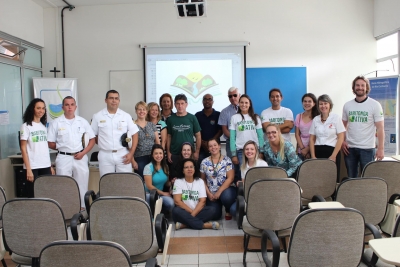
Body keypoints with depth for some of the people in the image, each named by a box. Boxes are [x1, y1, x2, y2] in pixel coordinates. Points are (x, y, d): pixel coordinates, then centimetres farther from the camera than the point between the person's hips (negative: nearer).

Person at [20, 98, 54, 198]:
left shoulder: (44, 126, 12)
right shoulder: (26, 126, -4)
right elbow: (23, 149, -7)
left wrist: (50, 166, 10)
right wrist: (28, 169, -13)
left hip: (45, 166, 5)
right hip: (33, 167, -5)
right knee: (32, 195, 0)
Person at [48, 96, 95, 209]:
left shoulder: (82, 122, 4)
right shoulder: (56, 123, 0)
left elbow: (92, 139, 6)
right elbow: (50, 143, 2)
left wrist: (83, 152, -5)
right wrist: (63, 148, 0)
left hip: (80, 157, 2)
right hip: (63, 158, -1)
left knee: (82, 184, 7)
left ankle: (82, 207, 19)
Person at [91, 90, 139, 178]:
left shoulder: (126, 116, 3)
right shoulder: (97, 116, 2)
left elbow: (134, 134, 4)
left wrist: (131, 153, -2)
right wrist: (104, 144, 0)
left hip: (123, 154, 1)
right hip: (105, 155, 0)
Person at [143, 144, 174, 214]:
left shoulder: (165, 167, 7)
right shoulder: (148, 167, -11)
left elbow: (166, 183, 12)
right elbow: (149, 186, -13)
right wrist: (163, 193, -10)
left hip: (161, 194, 5)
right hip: (149, 194, -5)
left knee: (171, 203, -28)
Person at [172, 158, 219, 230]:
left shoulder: (200, 181, 7)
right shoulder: (178, 181, 3)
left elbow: (202, 201, -4)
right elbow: (177, 201, -8)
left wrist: (193, 214, -18)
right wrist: (191, 212, -15)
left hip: (197, 212, 2)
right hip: (184, 212, -2)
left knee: (212, 209, -25)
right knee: (176, 211, -34)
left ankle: (184, 224, -29)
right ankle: (205, 225, -32)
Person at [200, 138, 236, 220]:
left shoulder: (227, 160, -4)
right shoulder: (204, 162, 2)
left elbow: (230, 178, -9)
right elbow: (202, 180, 7)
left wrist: (219, 192, -16)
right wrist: (208, 193, -5)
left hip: (225, 190, -1)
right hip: (211, 193, 2)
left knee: (226, 196, -37)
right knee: (214, 215, -16)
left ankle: (228, 211, -1)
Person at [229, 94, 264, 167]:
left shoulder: (256, 117, 8)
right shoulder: (234, 118, 4)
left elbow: (260, 136, 6)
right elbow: (232, 138, 2)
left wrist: (261, 152, -1)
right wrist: (233, 155, -2)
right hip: (241, 150, -1)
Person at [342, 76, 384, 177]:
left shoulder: (375, 105, -3)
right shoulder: (347, 105, 6)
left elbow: (380, 128, -6)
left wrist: (380, 148, -12)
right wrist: (342, 141, -2)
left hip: (367, 149, -3)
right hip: (349, 148, 3)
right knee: (351, 177, 12)